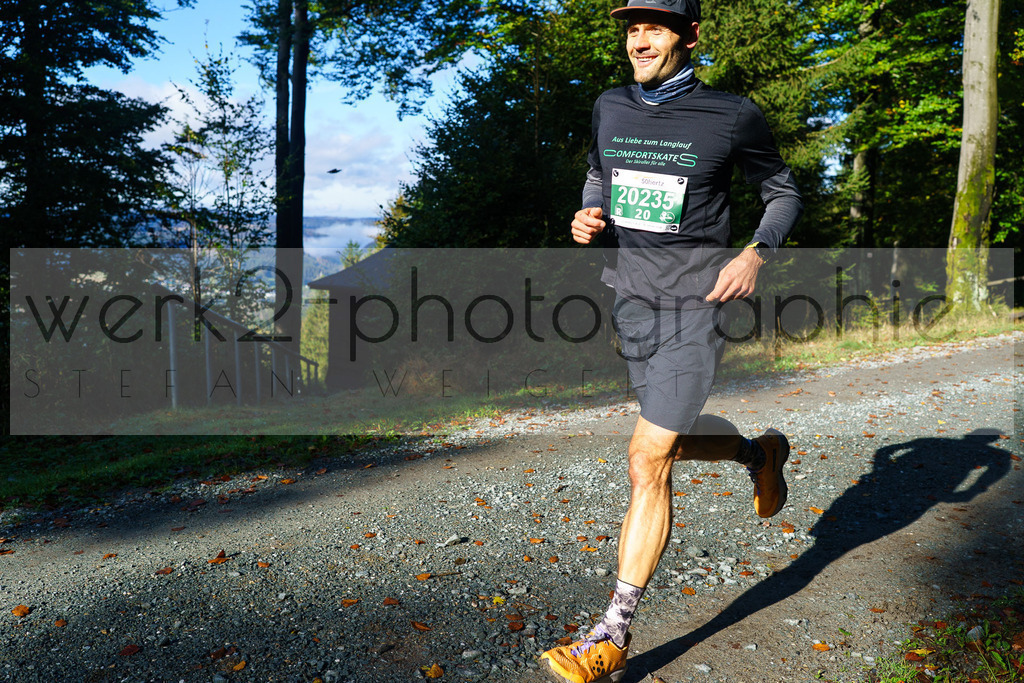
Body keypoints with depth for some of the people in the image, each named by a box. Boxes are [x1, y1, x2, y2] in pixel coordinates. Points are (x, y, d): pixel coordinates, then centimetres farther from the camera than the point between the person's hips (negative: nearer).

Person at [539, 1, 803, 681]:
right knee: (676, 443, 18)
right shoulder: (610, 107, 7)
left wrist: (757, 252, -12)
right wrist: (589, 215, 1)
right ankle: (760, 452, 52)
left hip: (696, 302, -6)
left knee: (648, 461, -9)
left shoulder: (731, 115, -6)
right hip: (632, 300, 6)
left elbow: (785, 192, 6)